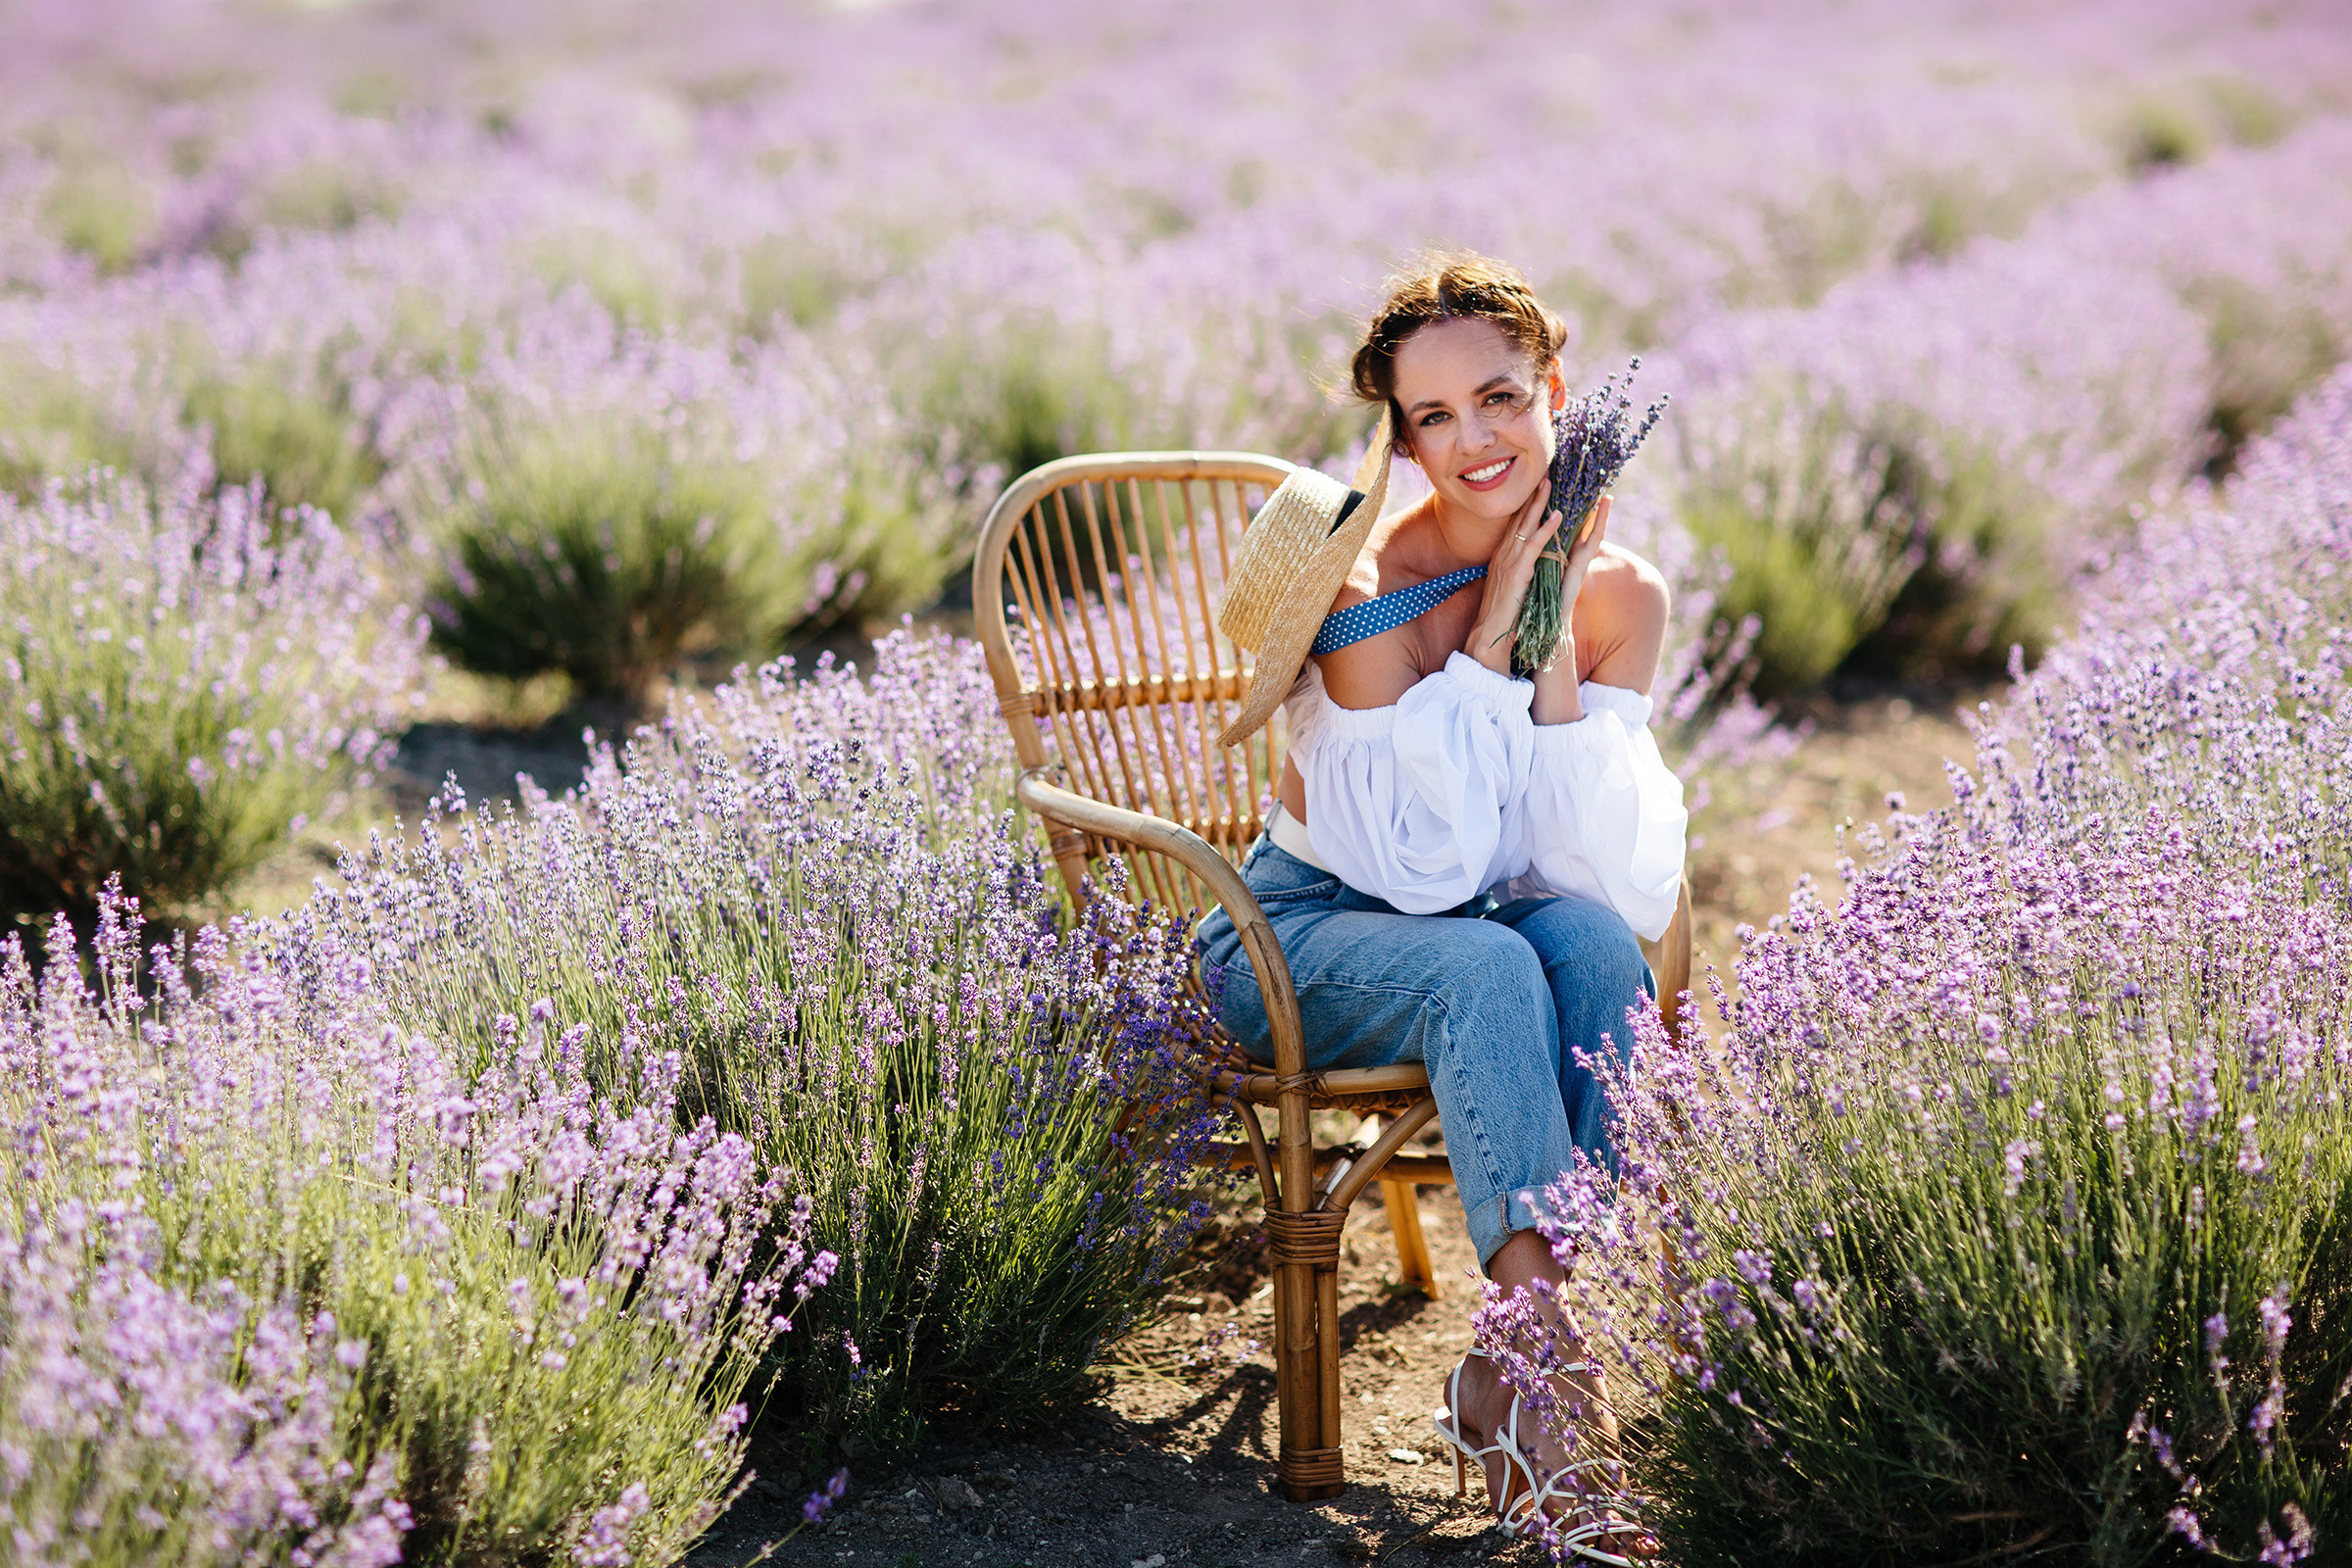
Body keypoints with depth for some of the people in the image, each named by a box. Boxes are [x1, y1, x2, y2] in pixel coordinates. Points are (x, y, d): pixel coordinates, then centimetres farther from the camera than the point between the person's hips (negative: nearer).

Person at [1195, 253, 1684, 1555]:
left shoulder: (1618, 592, -7)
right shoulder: (1370, 585, -20)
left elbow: (1625, 882, -16)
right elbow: (1432, 869, -23)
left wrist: (1557, 657, -23)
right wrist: (1486, 640, -24)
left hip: (1499, 931, 4)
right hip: (1305, 936, -4)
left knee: (1593, 940, -30)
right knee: (1484, 968, -35)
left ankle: (1510, 1381, -27)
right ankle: (1561, 1411, -40)